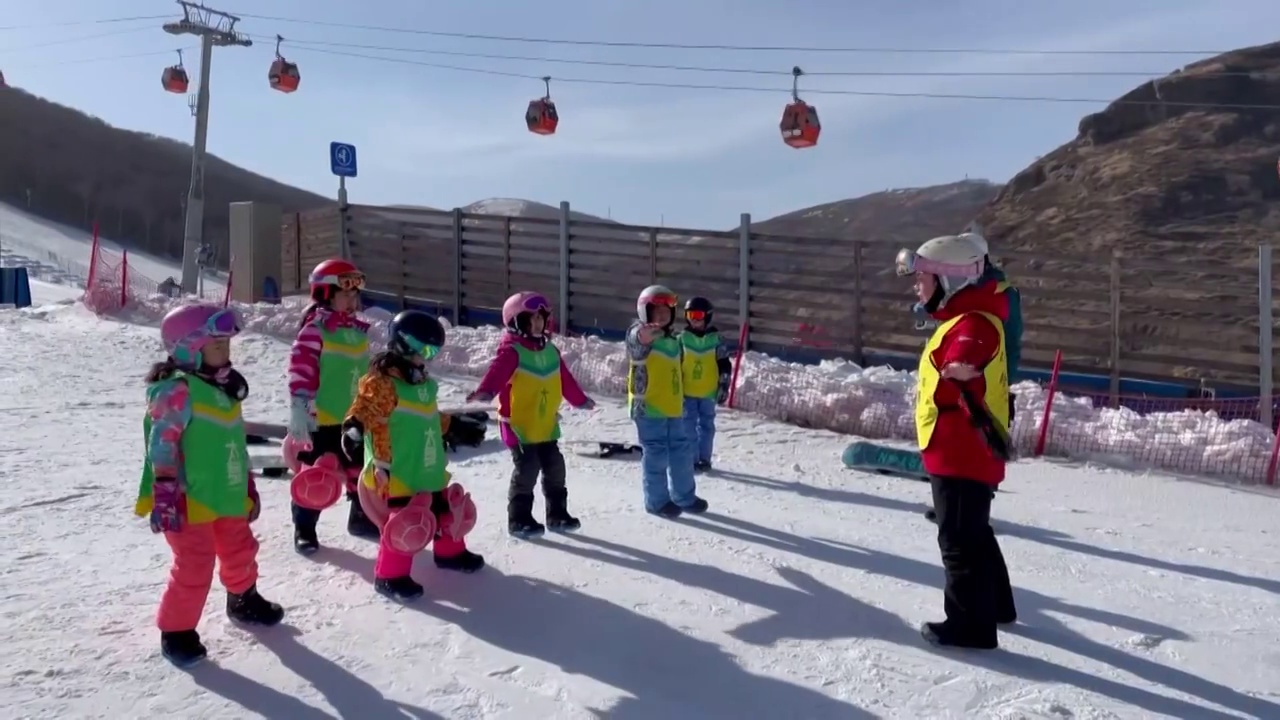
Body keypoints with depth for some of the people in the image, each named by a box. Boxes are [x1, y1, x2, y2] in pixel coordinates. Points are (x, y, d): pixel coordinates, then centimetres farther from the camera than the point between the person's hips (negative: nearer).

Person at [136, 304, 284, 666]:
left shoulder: (224, 387, 9)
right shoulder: (177, 390, -19)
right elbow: (162, 446, -23)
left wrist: (248, 487, 19)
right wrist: (164, 497, -26)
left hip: (226, 496, 9)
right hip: (187, 502, -9)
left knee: (240, 551, 23)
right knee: (194, 567, -5)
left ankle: (243, 600, 47)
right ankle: (177, 632, 14)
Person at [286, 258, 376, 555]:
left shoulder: (358, 330, 10)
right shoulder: (315, 328, -15)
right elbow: (300, 370, -20)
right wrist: (299, 408, -25)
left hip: (354, 417, 7)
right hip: (321, 418, -7)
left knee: (360, 470, 17)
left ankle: (361, 517, 34)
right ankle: (304, 529, 16)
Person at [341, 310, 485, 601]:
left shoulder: (424, 382, 13)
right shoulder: (381, 382, -17)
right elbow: (363, 416, -21)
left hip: (429, 468, 9)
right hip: (397, 472, -9)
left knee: (446, 510, 21)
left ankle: (450, 552, 43)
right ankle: (391, 575, 8)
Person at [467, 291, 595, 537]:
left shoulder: (550, 351, 10)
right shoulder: (511, 351, -13)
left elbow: (565, 380, 23)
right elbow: (497, 373, -31)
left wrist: (580, 400, 32)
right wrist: (485, 392, -50)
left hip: (546, 425, 7)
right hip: (520, 425, -7)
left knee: (555, 469, 11)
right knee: (526, 471, -6)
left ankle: (557, 514, 25)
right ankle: (519, 519, 7)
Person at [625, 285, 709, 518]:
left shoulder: (672, 339, 14)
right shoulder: (639, 336, -12)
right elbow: (636, 339, -40)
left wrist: (681, 402, 28)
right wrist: (644, 334, -65)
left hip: (672, 408, 8)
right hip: (648, 408, -8)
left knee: (682, 451, 14)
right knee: (656, 454, -2)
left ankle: (684, 496, 30)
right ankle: (657, 501, 13)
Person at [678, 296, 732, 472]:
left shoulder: (715, 338, -2)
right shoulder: (682, 338, -1)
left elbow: (725, 365, 1)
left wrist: (723, 387, -2)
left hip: (708, 392, 0)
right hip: (687, 391, 0)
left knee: (706, 425, 8)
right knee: (689, 427, 1)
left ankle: (704, 459, 18)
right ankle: (691, 459, 8)